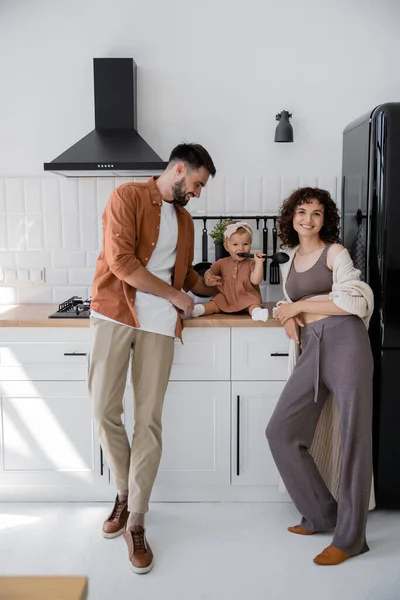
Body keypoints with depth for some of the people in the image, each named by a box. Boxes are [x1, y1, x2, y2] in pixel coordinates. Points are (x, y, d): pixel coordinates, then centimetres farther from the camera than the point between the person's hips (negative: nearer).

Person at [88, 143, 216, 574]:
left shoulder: (184, 219, 20)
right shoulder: (128, 197, -1)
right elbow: (121, 261, -13)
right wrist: (175, 295, -7)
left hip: (159, 322, 4)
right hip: (114, 313, -4)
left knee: (149, 419, -2)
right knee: (104, 409, -6)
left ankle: (136, 523, 6)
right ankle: (124, 493, 20)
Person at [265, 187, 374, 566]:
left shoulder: (335, 252, 3)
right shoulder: (290, 262, 20)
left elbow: (353, 301, -9)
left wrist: (300, 306, -7)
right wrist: (289, 318, 5)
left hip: (344, 341, -6)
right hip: (312, 349, 7)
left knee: (352, 438, -2)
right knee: (281, 431, 2)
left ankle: (350, 537, 10)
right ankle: (321, 513, 18)